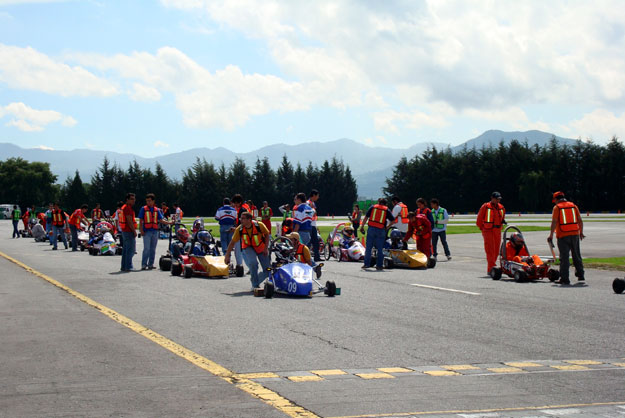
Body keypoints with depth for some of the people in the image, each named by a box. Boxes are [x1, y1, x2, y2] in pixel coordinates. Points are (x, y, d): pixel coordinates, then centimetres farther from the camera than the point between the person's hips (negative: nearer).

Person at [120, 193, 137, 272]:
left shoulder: (124, 207, 18)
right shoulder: (128, 208, -15)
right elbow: (129, 221, -20)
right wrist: (134, 231, -16)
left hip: (124, 231, 11)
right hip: (129, 232, -11)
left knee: (125, 249, 13)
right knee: (131, 249, -8)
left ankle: (124, 266, 16)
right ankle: (128, 267, -9)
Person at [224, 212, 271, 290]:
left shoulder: (259, 225, -23)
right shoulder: (239, 229, -19)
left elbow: (266, 234, -5)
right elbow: (232, 242, -9)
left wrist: (266, 248, -11)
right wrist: (227, 255, -10)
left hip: (261, 248, 1)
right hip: (248, 248, -1)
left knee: (267, 270, -6)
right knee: (253, 263, -31)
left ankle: (255, 281, 22)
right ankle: (255, 285, -15)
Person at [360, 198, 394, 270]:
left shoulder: (373, 207, 8)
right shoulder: (387, 210, 6)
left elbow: (366, 217, 3)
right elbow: (393, 220, 2)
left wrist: (362, 226, 8)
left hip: (371, 228, 1)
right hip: (381, 230, -1)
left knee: (368, 248, 7)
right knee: (380, 249, 6)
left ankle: (366, 264, 7)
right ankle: (379, 265, 6)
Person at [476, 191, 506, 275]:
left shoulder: (501, 208, 11)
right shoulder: (485, 207, -6)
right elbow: (479, 219, 0)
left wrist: (503, 221, 10)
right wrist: (482, 228, 2)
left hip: (497, 231, 6)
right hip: (488, 230, -6)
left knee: (496, 251, 5)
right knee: (490, 250, -12)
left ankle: (490, 270, 15)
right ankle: (491, 269, -15)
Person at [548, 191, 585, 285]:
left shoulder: (557, 207, -2)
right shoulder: (573, 206, 10)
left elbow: (554, 222, -11)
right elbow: (580, 220, 10)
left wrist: (551, 235, -7)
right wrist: (581, 232, 18)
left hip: (562, 236, -4)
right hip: (575, 234, 4)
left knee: (564, 257, -2)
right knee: (576, 256, 17)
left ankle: (564, 278, -4)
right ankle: (580, 275, 24)